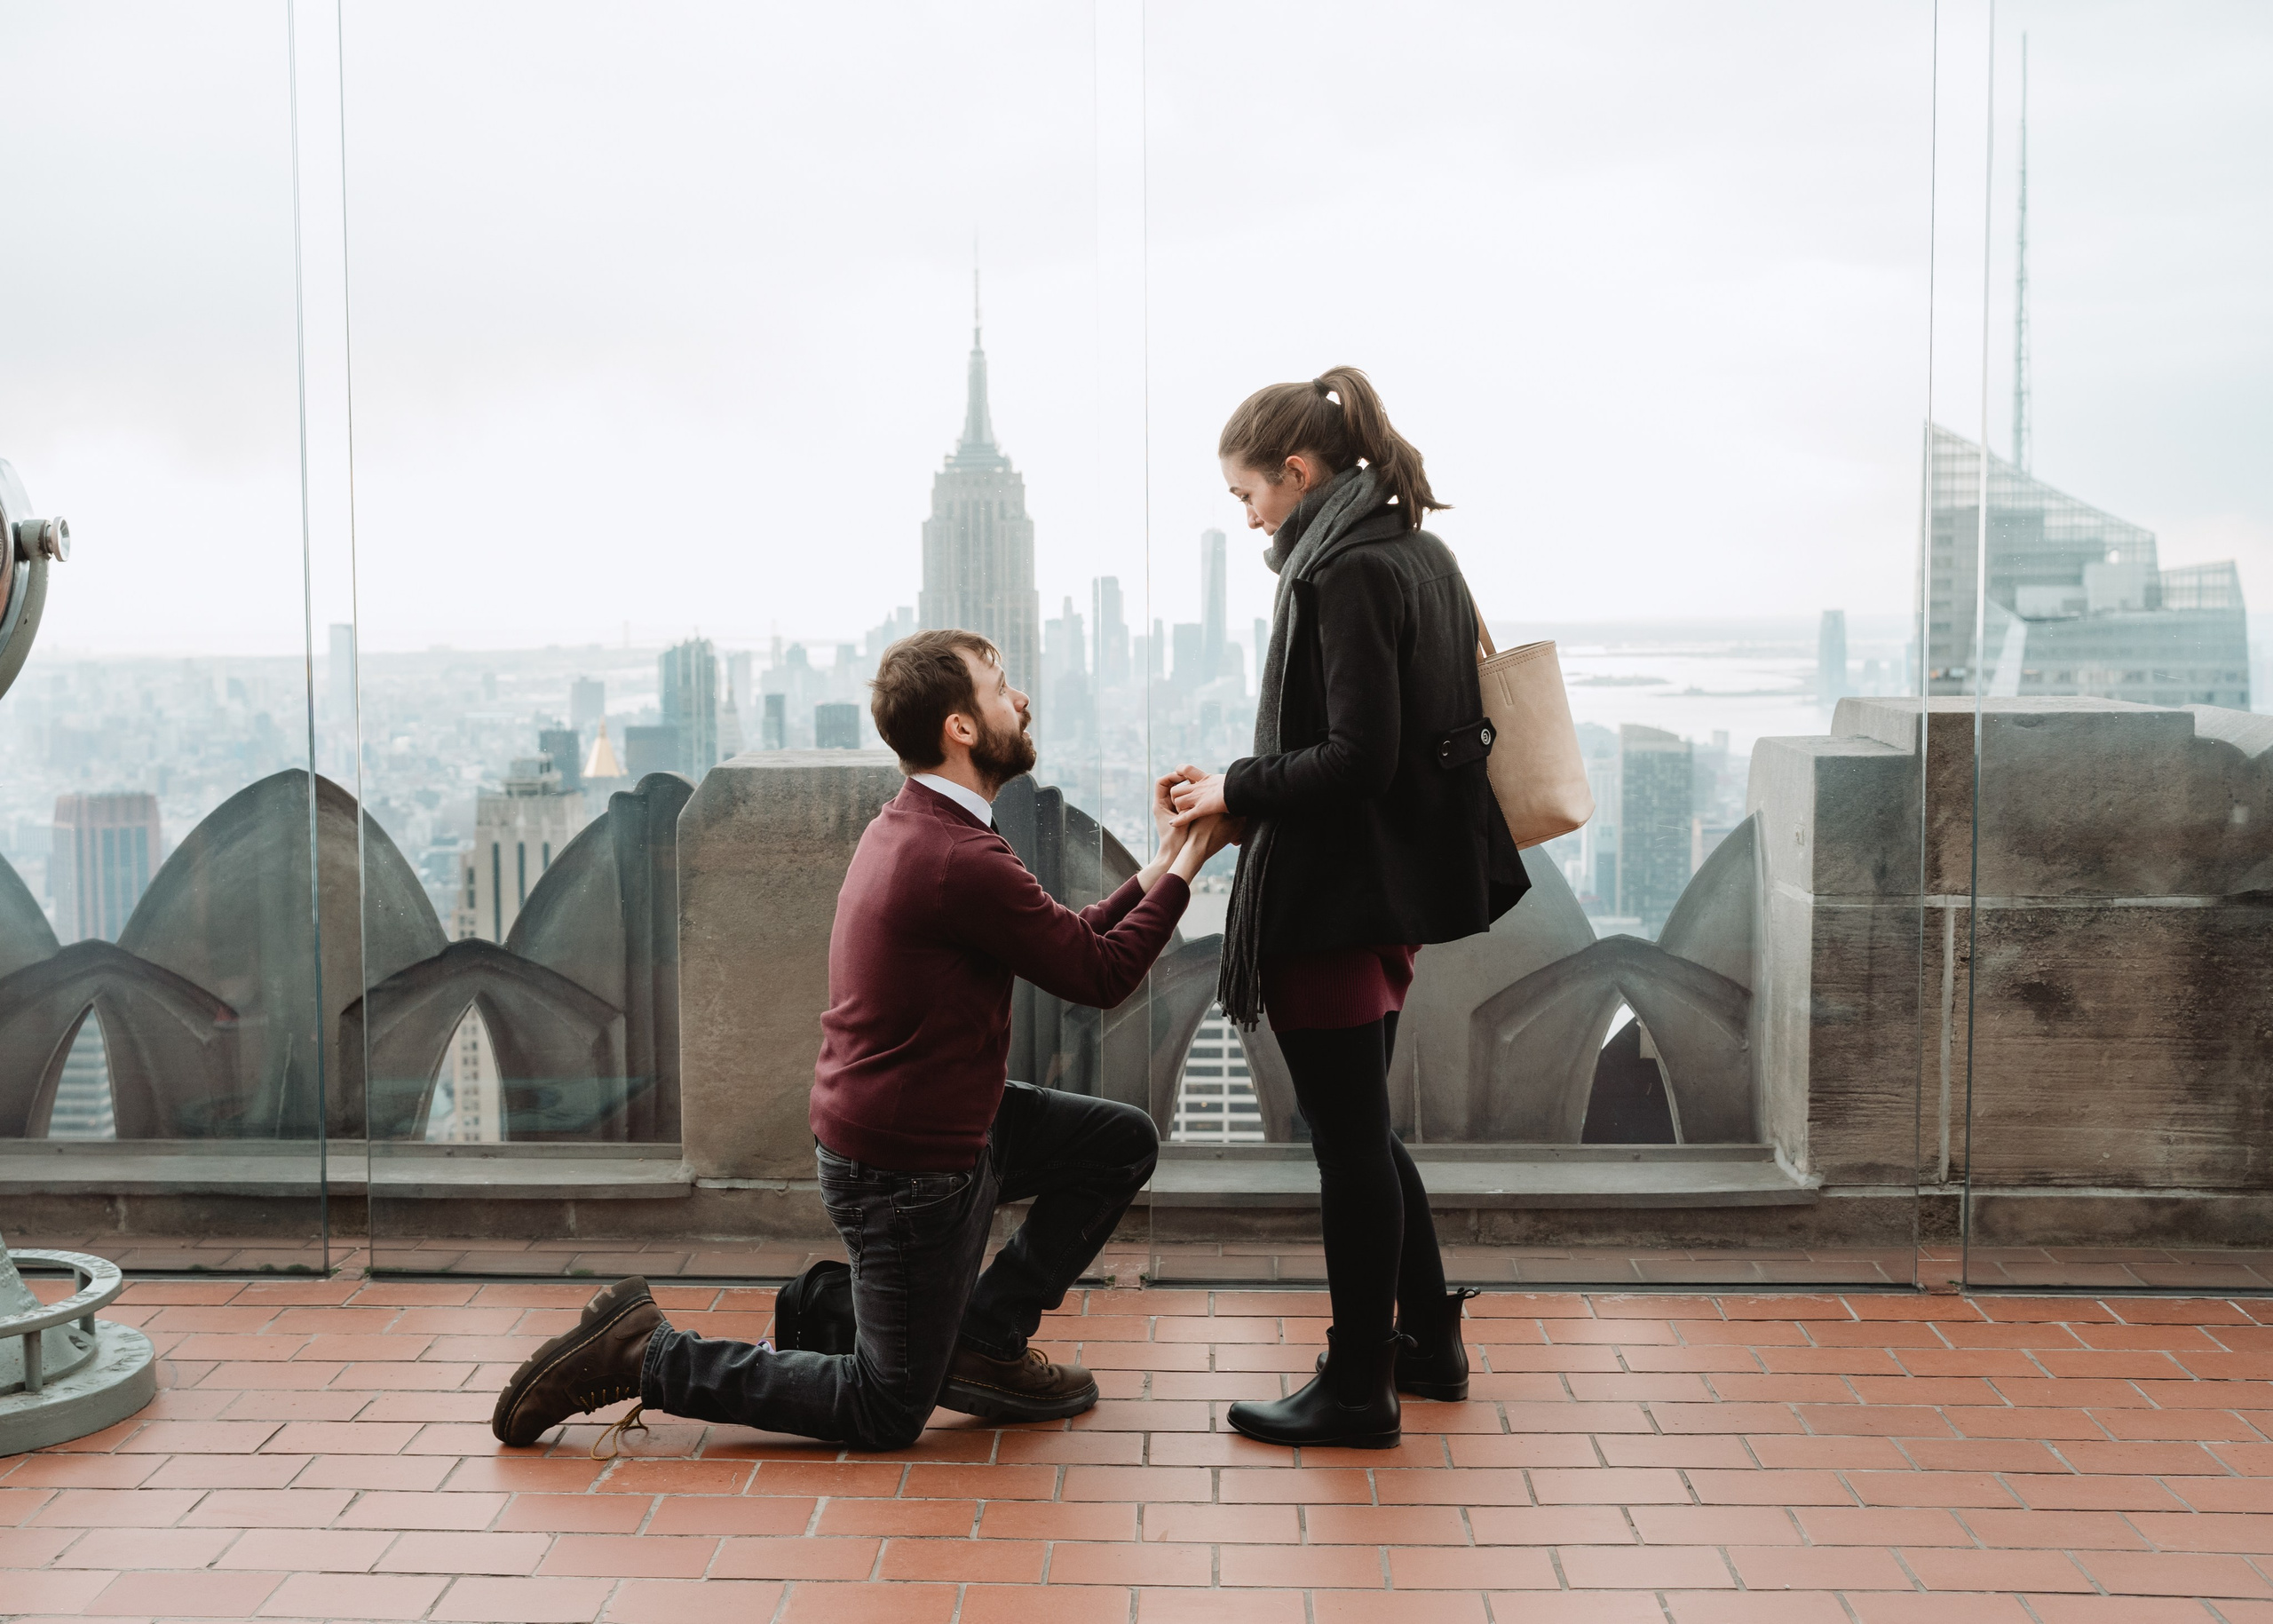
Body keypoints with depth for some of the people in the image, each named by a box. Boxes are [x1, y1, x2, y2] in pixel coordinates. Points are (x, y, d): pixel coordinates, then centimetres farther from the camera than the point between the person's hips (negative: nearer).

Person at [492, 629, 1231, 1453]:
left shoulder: (913, 826, 7)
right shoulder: (961, 861, -26)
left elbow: (1067, 944, 12)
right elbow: (1102, 974, -16)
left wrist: (1160, 864, 8)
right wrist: (1184, 868, -5)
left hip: (939, 1128, 10)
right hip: (908, 1171, -10)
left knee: (1122, 1141, 14)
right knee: (885, 1413, 5)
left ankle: (981, 1341, 16)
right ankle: (645, 1355, 7)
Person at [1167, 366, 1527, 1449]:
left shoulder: (1344, 574, -17)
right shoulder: (1417, 554, 13)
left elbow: (1355, 757, -23)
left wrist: (1236, 791, -10)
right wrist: (1246, 789, 14)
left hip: (1333, 894, -10)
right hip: (1398, 881, 10)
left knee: (1348, 1139, 0)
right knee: (1360, 1128, 21)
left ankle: (1358, 1391, 12)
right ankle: (1427, 1342, 31)